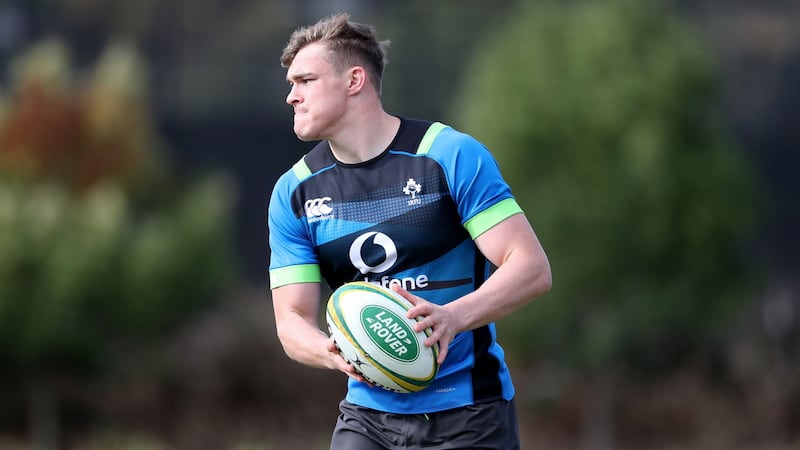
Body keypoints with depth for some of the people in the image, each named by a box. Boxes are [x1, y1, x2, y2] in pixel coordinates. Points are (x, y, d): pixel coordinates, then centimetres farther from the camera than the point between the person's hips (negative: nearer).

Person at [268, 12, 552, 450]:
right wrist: (334, 352, -23)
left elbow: (531, 267, -13)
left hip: (468, 415, -3)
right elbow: (292, 319, 1)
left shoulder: (452, 155, -8)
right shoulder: (294, 192, 5)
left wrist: (453, 317, -30)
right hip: (367, 414, 3)